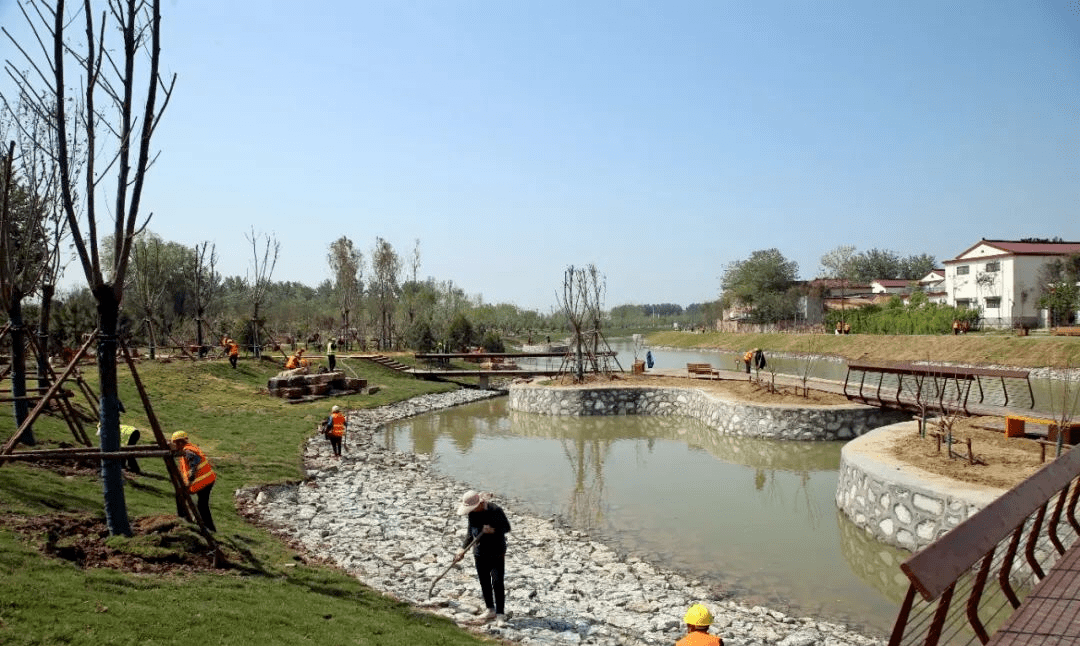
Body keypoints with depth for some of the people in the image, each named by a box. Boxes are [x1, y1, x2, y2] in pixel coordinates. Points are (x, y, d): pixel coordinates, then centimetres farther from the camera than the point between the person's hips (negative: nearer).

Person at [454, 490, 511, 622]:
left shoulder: (495, 510, -18)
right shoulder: (472, 513, 1)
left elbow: (507, 527, -9)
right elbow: (470, 532, 13)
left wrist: (493, 530, -26)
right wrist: (463, 549, 7)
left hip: (497, 553, -6)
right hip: (480, 553, 6)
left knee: (497, 583, -7)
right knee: (484, 583, 12)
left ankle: (501, 613, 4)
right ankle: (491, 610, 27)